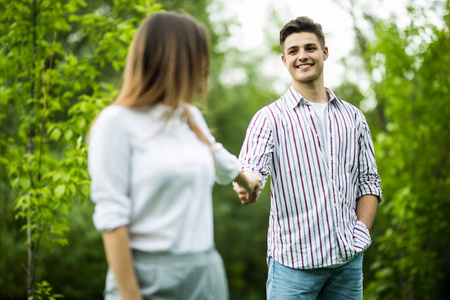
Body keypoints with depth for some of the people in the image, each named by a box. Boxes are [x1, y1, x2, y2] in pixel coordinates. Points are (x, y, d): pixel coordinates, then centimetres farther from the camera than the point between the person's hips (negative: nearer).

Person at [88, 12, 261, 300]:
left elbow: (220, 161, 32)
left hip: (207, 271, 6)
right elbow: (112, 219, -13)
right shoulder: (118, 121, -9)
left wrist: (247, 179, 51)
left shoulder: (191, 117, 10)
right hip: (151, 277, -6)